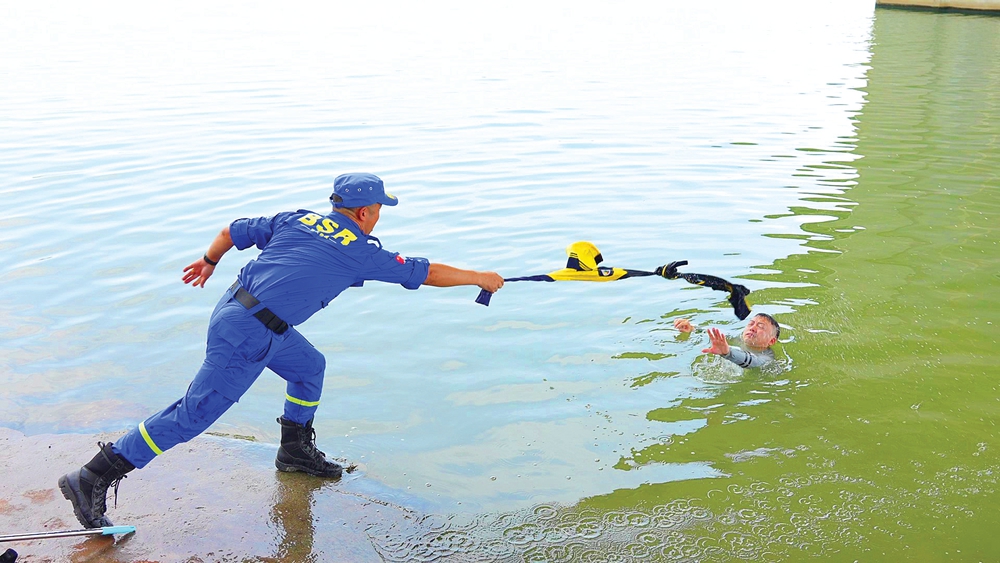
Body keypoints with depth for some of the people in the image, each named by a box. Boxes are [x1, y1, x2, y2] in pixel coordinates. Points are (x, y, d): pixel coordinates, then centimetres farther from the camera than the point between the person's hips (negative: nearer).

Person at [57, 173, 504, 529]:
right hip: (248, 336, -9)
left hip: (233, 308, 9)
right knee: (194, 414, -3)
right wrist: (479, 277, 16)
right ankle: (92, 479, 0)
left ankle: (296, 449, 35)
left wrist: (209, 261, 37)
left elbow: (233, 231, 19)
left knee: (310, 367, 22)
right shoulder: (363, 252, -2)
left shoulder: (296, 219, 13)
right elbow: (427, 273, 4)